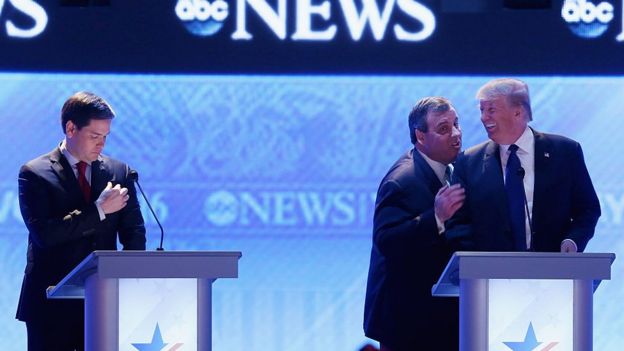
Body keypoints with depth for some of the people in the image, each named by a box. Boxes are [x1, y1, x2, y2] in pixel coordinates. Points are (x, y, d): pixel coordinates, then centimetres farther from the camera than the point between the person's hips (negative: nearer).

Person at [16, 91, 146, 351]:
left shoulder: (119, 172, 10)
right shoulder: (35, 174, -3)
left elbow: (134, 232, 9)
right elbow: (43, 232, -15)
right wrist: (98, 210, -17)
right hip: (52, 303, -3)